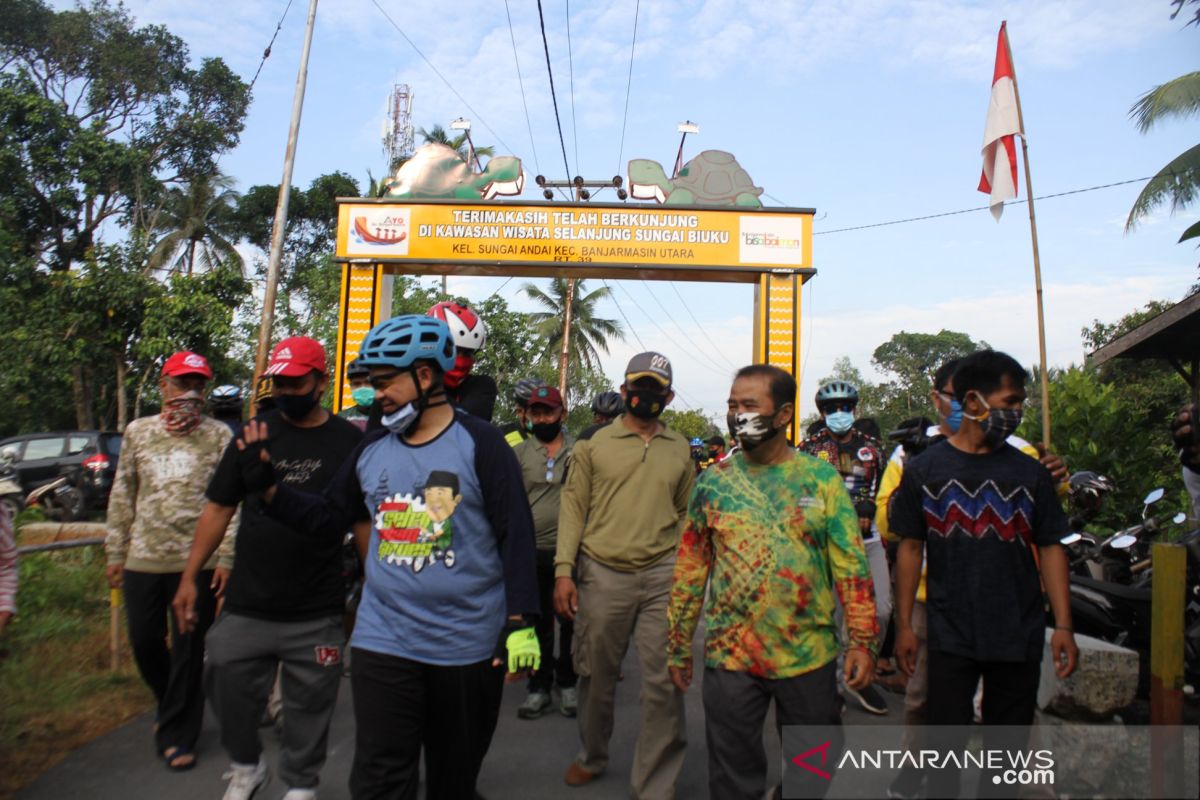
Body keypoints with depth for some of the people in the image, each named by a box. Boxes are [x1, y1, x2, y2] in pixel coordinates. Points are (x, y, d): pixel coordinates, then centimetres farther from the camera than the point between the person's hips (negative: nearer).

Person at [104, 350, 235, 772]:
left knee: (189, 650, 4)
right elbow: (122, 496, 13)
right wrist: (116, 551, 11)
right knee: (144, 643, 12)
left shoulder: (219, 436, -1)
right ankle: (171, 704, 41)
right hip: (143, 559, 4)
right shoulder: (137, 432, 9)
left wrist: (226, 556, -9)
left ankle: (177, 735, 20)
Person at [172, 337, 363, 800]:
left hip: (318, 613, -2)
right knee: (229, 691, 13)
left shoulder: (349, 441, -3)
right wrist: (189, 576, 5)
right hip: (245, 605, 2)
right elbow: (218, 509, 7)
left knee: (309, 706, 10)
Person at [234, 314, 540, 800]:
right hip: (382, 644, 3)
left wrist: (521, 623, -14)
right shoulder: (372, 449, 6)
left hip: (468, 648, -3)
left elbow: (515, 535, -11)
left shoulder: (479, 443, -9)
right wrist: (266, 487, 4)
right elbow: (326, 517, 15)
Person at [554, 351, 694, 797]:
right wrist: (564, 571, -7)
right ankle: (592, 756, 39)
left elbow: (685, 514, 14)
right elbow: (573, 508, 0)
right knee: (597, 675, 13)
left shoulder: (680, 450, 9)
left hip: (663, 576, 1)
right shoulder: (596, 445, 2)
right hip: (603, 575, -1)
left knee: (665, 682, -1)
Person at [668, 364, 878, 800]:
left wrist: (862, 640, -8)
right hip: (729, 656, 0)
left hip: (809, 655, 0)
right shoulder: (713, 482, -1)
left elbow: (852, 566, -3)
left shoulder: (822, 478, -3)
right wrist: (679, 645, 4)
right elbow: (690, 569, 3)